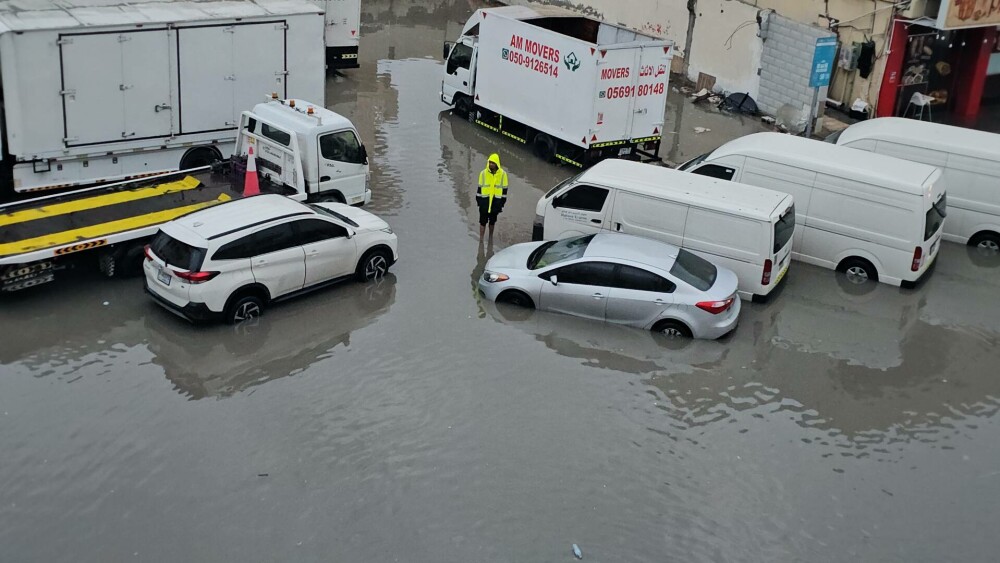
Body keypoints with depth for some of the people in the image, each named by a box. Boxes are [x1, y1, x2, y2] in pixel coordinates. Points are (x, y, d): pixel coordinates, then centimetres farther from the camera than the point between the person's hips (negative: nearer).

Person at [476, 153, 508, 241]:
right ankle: (481, 239, 9)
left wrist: (502, 203, 1)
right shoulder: (483, 173, -3)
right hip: (484, 200, 0)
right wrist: (478, 200, 2)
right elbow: (479, 188, 3)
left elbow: (504, 189, 1)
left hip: (496, 201, 0)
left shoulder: (502, 174, -4)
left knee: (492, 221, 14)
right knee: (483, 221, 2)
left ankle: (491, 236, 32)